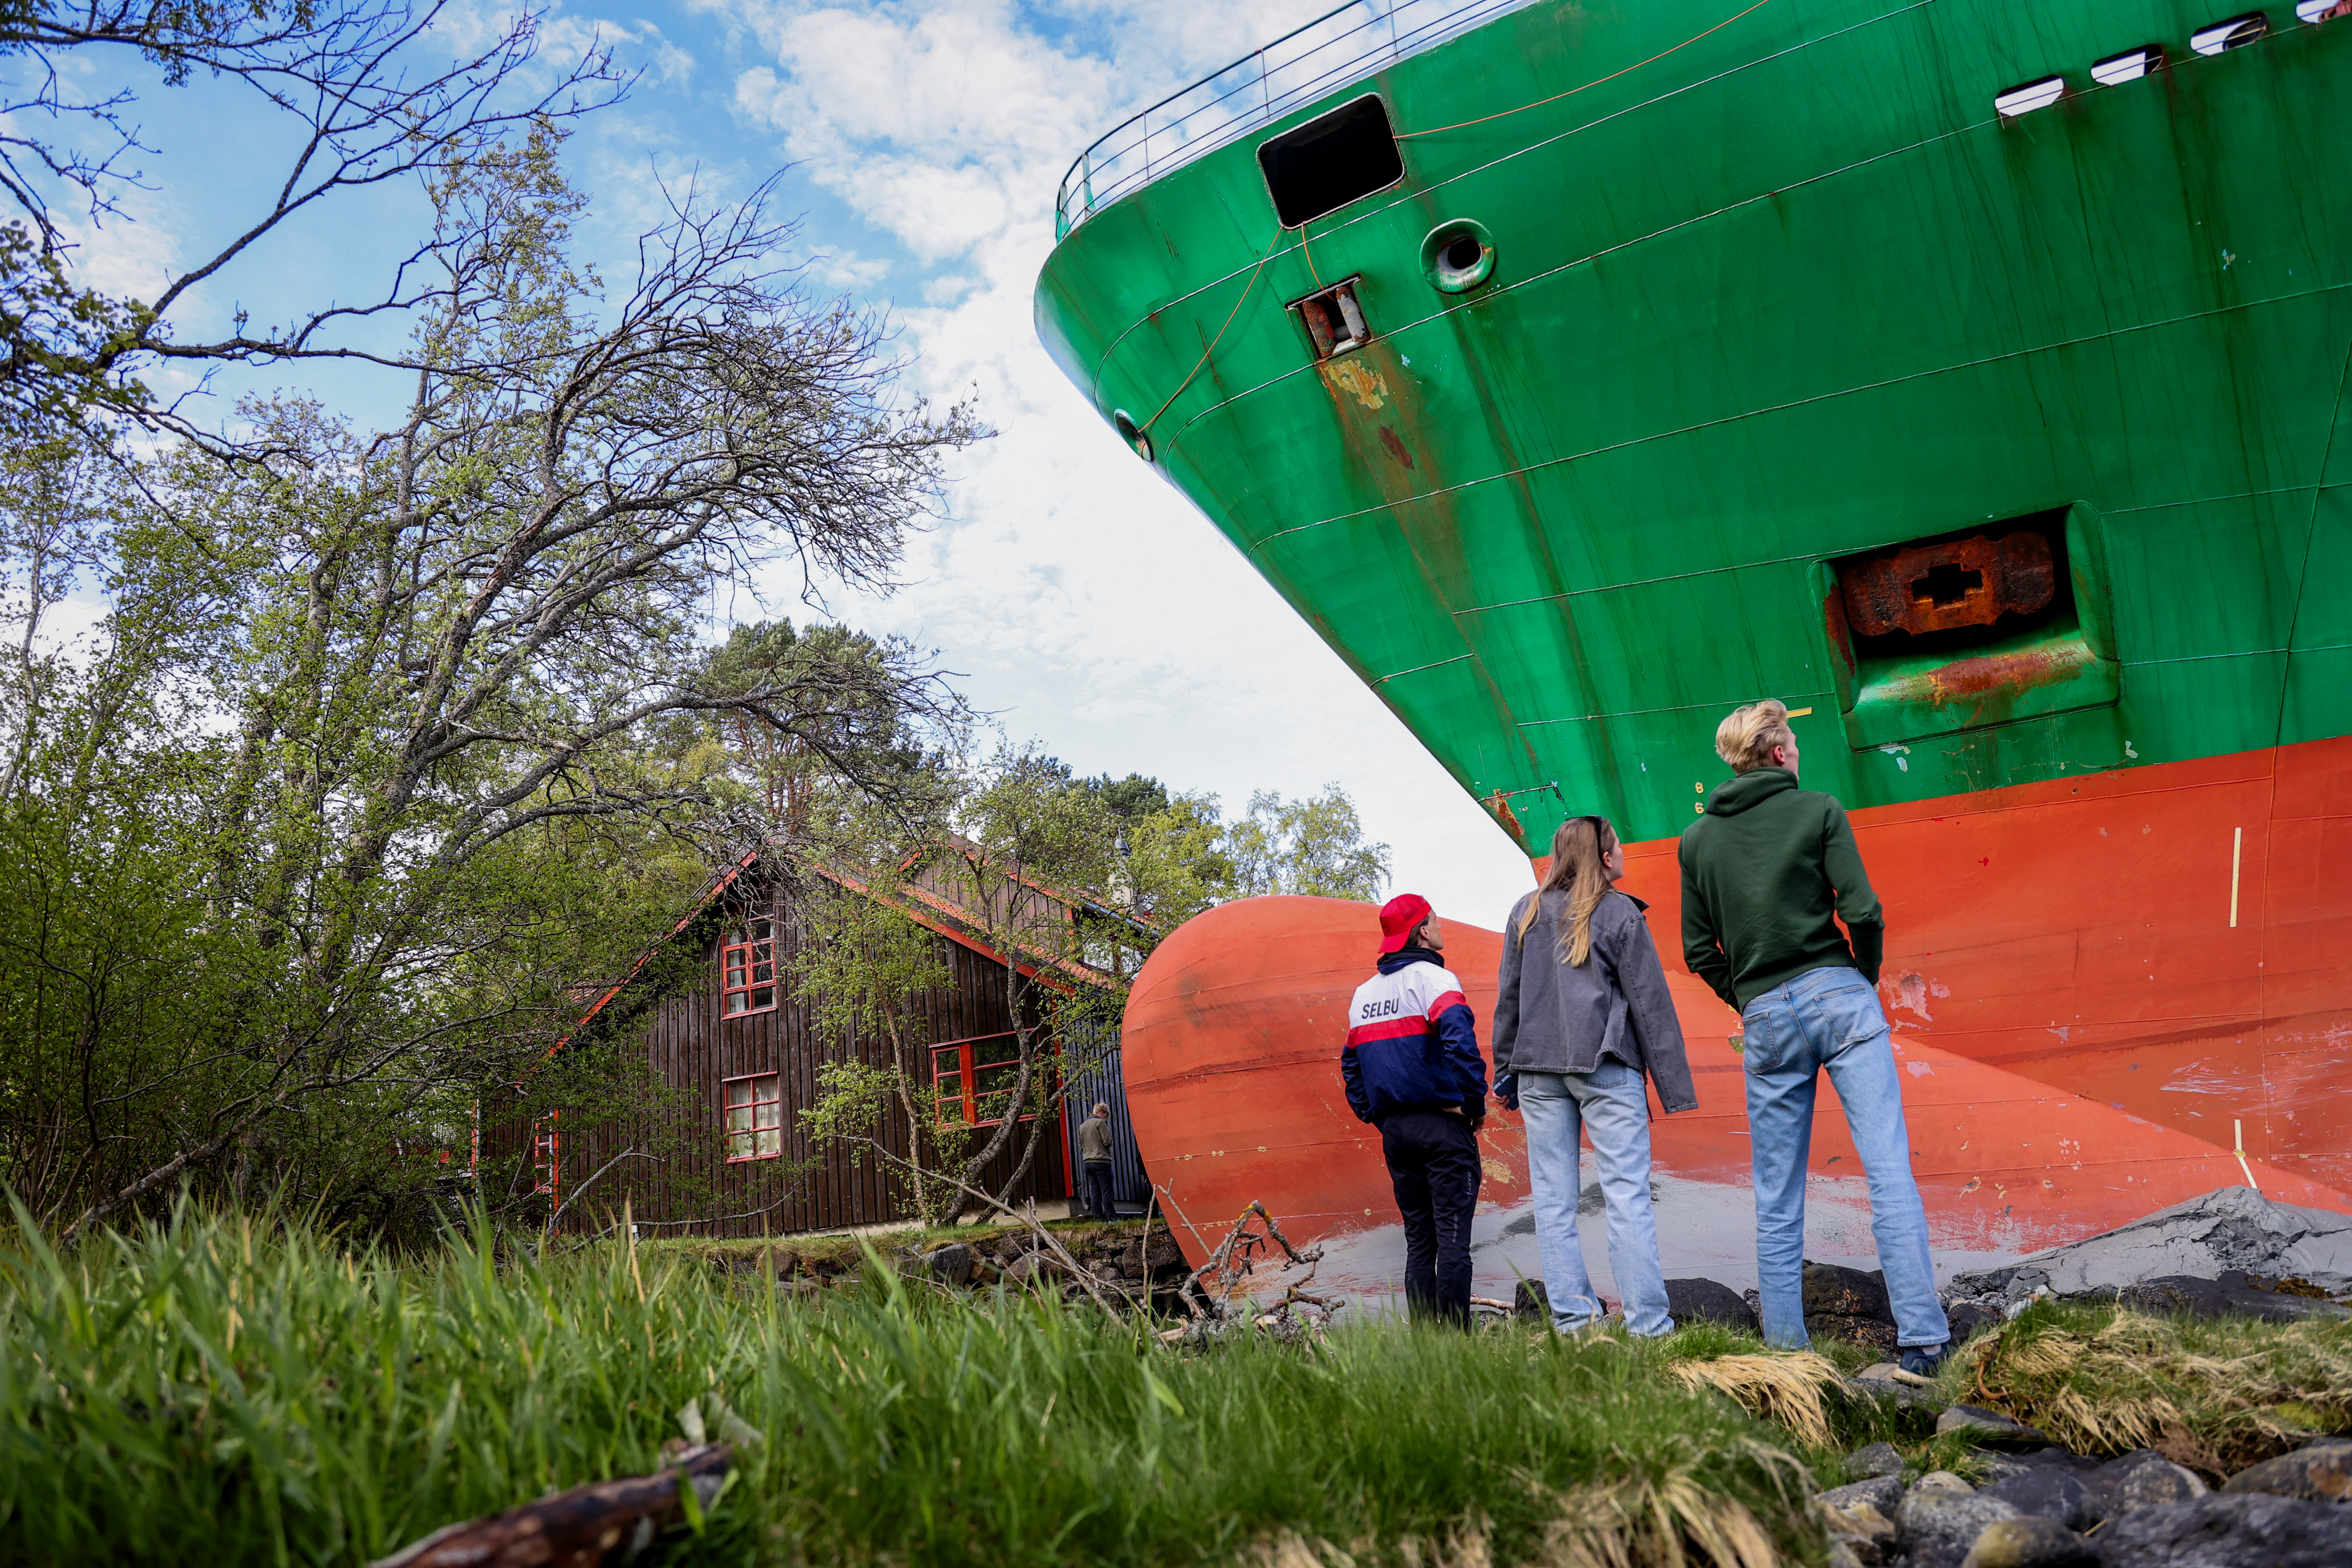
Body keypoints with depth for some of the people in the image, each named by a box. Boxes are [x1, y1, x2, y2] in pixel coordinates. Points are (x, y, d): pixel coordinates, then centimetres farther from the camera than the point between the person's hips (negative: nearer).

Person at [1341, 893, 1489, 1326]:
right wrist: (1476, 1102, -13)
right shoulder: (1432, 977, -8)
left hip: (1393, 1129, 7)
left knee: (1418, 1240, 12)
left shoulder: (1364, 993, 15)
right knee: (1452, 1238, -4)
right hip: (1441, 1124, -6)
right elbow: (1459, 1038, -23)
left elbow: (1351, 1063, 19)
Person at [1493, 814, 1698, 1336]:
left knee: (1553, 1198, 6)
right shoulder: (1618, 913, -2)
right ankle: (1648, 1326, -4)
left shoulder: (1526, 913, 10)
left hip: (1538, 1068, 4)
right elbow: (1650, 1002, -2)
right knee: (1627, 1194, -3)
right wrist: (1674, 1086, 0)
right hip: (1604, 1067, -4)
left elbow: (1509, 998, 12)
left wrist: (1506, 1073, 18)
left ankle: (1572, 1320, 6)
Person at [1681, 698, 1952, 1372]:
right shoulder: (1819, 810, 2)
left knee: (1777, 1200, 7)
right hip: (1839, 996, -2)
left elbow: (1700, 952, 7)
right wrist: (1865, 980, 9)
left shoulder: (1697, 839, 10)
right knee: (1890, 1171, -3)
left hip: (1765, 1019, 3)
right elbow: (1863, 912, -7)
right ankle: (1923, 1336, -7)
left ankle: (1785, 1347, 10)